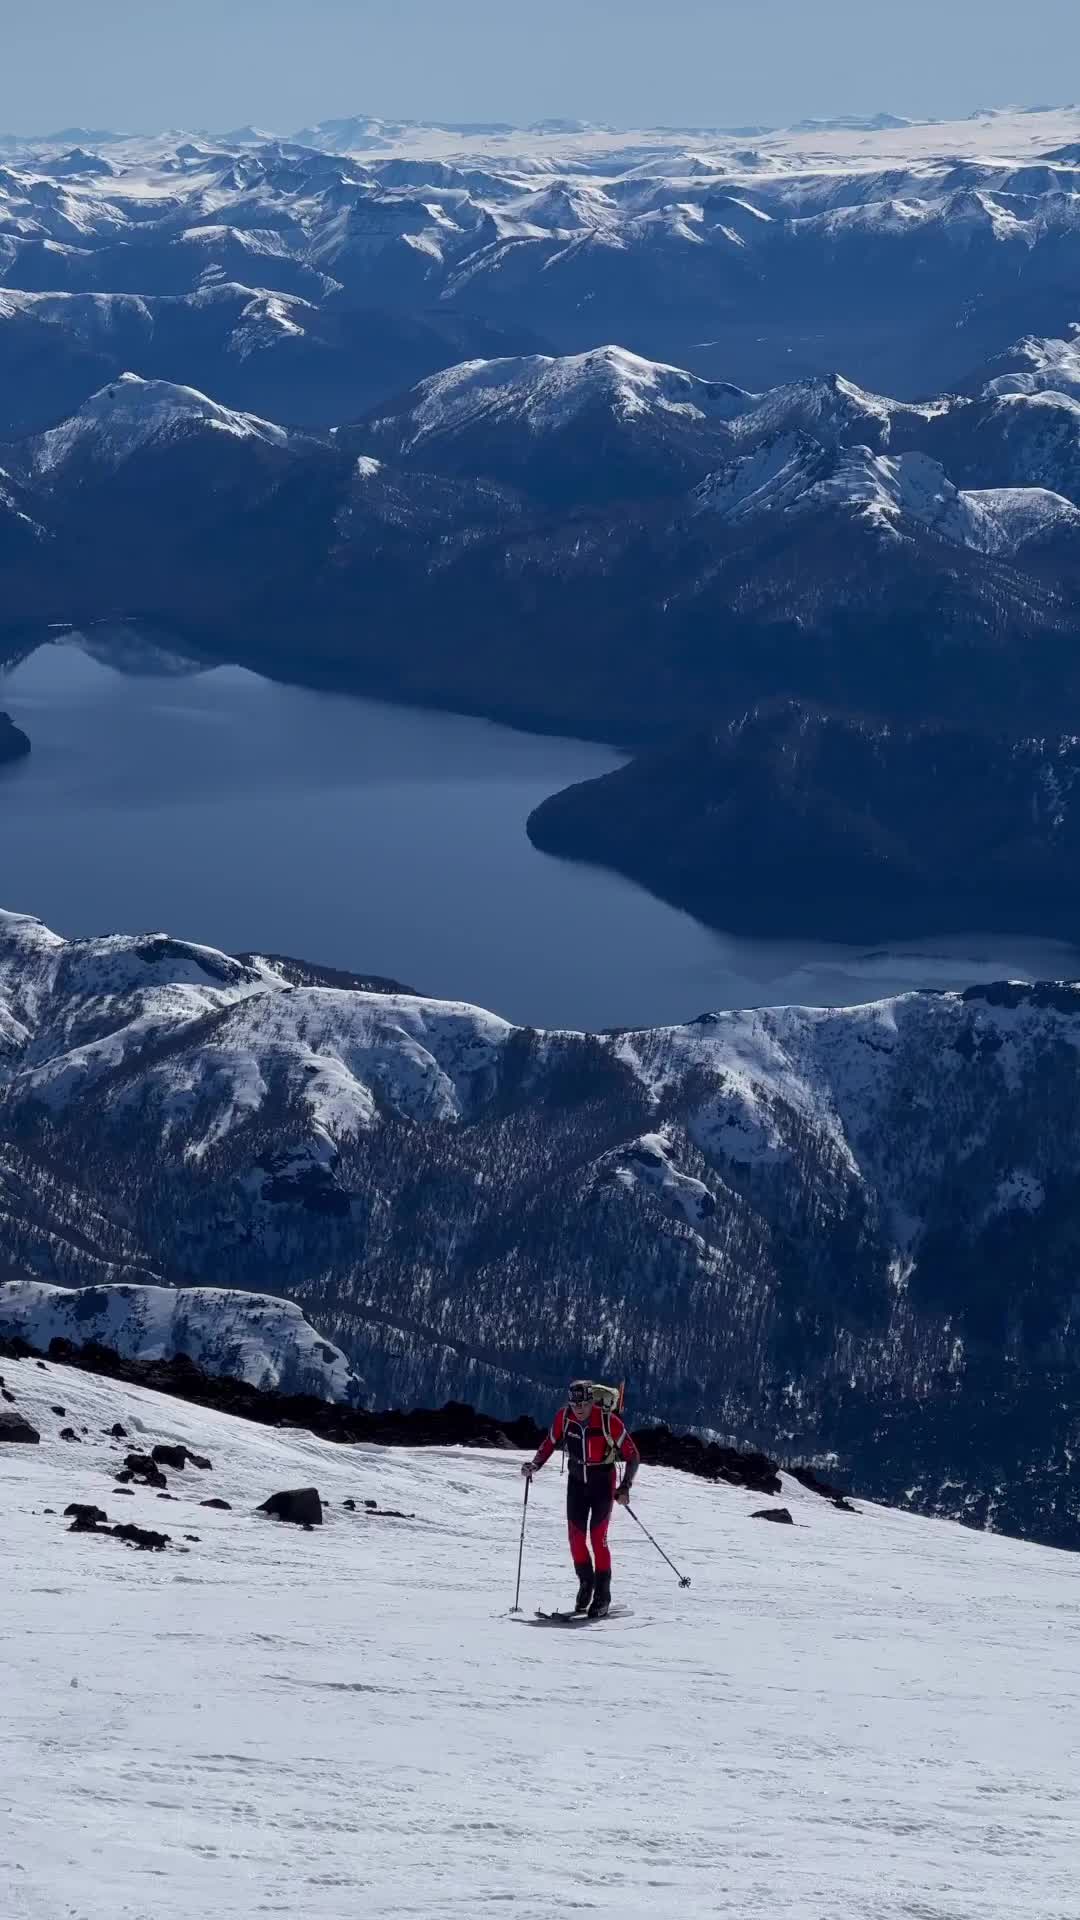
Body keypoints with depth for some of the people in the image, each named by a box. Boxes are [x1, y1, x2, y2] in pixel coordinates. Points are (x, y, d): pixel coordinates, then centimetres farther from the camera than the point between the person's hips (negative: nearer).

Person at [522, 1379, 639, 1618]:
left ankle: (602, 1595, -3)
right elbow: (550, 1443, 3)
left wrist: (625, 1487, -23)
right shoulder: (564, 1417, -13)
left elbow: (632, 1456, -15)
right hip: (577, 1479, 4)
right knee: (575, 1535, -3)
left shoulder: (609, 1421, -23)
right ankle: (586, 1582, 20)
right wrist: (534, 1464, -12)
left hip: (603, 1480, -4)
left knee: (598, 1536, -11)